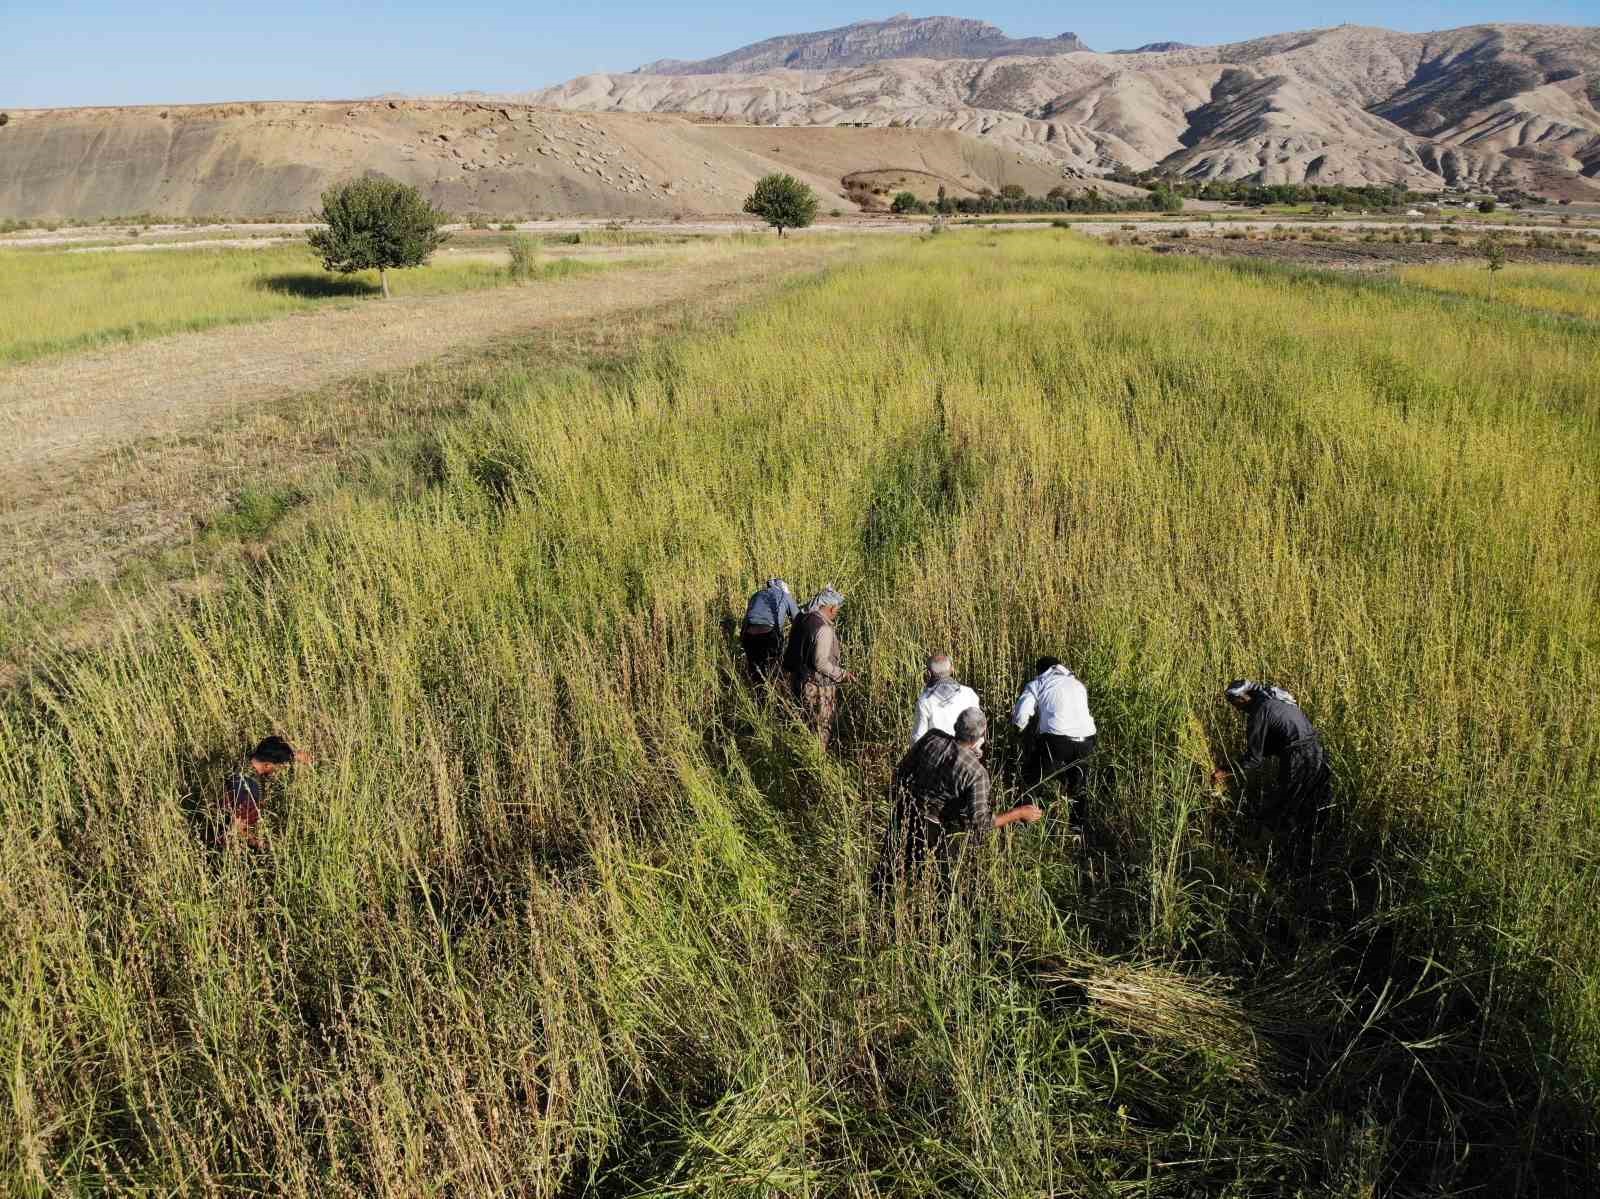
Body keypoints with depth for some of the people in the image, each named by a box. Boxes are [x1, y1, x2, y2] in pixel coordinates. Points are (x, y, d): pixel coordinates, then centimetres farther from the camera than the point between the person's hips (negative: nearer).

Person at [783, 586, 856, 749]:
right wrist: (843, 675, -16)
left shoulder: (801, 620, 4)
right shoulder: (823, 629, -22)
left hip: (798, 681, 9)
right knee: (820, 732, 5)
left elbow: (792, 651, 13)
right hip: (818, 688, -8)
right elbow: (821, 663, -25)